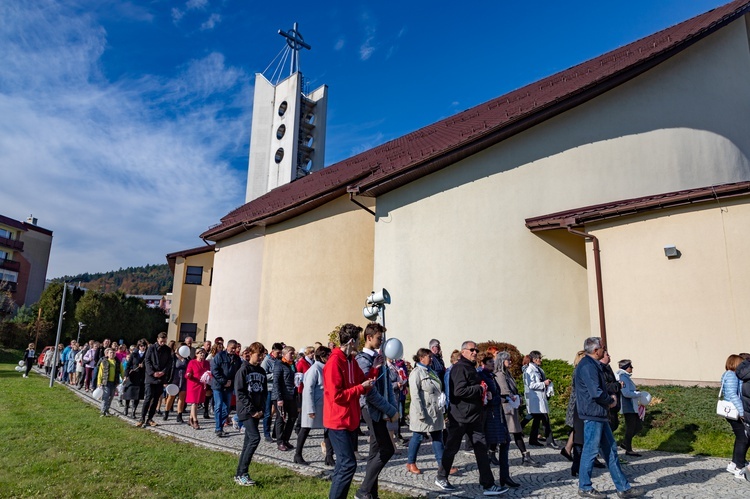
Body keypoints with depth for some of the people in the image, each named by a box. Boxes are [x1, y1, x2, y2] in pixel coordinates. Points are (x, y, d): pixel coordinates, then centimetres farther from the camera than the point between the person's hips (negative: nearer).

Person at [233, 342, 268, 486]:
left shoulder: (262, 371, 10)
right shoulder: (243, 370, -9)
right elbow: (239, 392, -13)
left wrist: (261, 409, -1)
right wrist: (251, 410, -15)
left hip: (257, 412, 7)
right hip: (246, 411, -6)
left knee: (248, 440, 8)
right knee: (255, 438, -16)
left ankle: (240, 474, 16)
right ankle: (241, 474, -7)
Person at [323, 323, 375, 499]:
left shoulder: (352, 361, 9)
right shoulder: (334, 362, -19)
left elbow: (363, 384, 10)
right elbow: (336, 396, -23)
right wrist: (360, 387, -17)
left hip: (350, 419, 9)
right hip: (339, 421, -9)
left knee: (344, 463, 16)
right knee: (348, 464, -10)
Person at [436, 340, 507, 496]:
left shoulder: (471, 368, 16)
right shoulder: (459, 368, -15)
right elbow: (458, 391, -26)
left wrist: (482, 394, 9)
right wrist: (479, 389, -17)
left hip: (474, 416, 9)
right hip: (459, 417, -9)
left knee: (481, 449, 3)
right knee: (451, 448, 6)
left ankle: (488, 485, 5)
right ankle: (441, 477, 24)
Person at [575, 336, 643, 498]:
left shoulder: (593, 365, 15)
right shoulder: (588, 366, -19)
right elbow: (596, 393, -25)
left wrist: (609, 399, 5)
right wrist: (610, 401, -7)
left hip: (600, 415, 11)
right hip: (593, 414, -10)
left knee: (610, 450, 14)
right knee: (591, 450, -1)